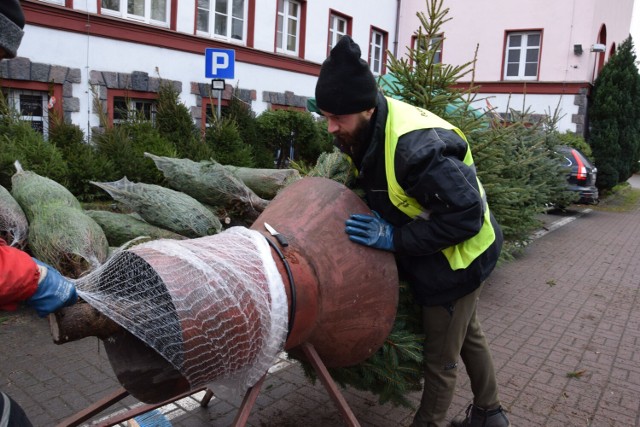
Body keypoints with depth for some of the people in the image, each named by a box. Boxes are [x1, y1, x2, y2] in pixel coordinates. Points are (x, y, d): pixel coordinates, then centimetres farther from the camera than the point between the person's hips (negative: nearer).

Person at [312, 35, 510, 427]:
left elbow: (466, 215, -32)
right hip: (438, 256, 10)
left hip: (457, 261, -9)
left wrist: (395, 238, -31)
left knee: (441, 359, 8)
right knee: (467, 334, 28)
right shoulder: (368, 130, -8)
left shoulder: (415, 148, -37)